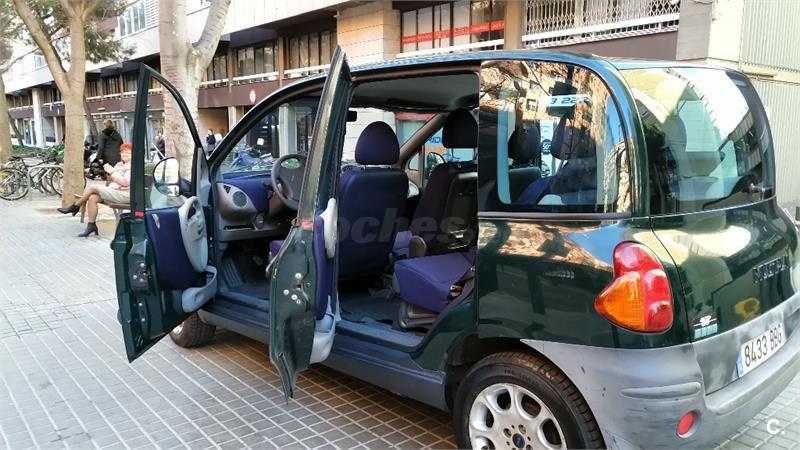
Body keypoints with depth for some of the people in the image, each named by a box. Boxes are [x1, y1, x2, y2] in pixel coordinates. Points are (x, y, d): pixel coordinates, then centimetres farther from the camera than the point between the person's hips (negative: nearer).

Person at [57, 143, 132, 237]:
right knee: (92, 198, -16)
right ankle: (91, 225, -10)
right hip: (113, 191, 8)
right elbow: (111, 180, 23)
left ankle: (75, 207, 5)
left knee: (92, 187, -15)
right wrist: (109, 173, 2)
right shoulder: (119, 164, 20)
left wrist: (112, 171, -16)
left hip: (123, 195, -8)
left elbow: (125, 182, -19)